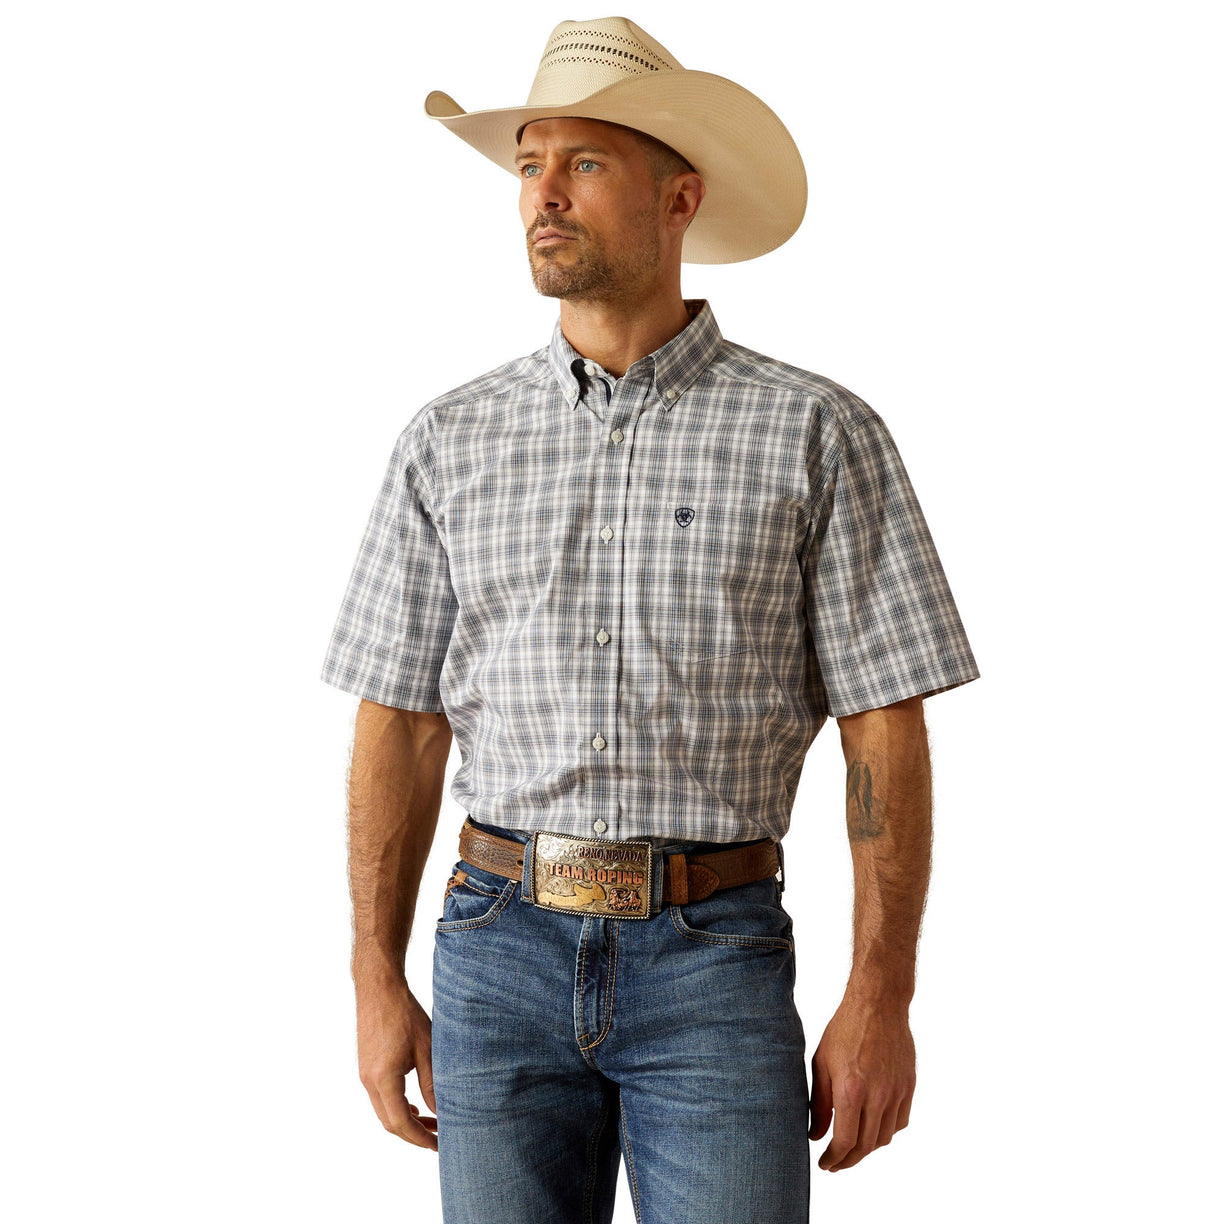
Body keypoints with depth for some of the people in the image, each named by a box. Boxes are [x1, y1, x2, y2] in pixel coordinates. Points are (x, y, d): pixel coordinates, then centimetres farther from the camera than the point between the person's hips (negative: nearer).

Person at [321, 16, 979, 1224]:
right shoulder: (451, 441, 6)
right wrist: (377, 983, 4)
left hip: (715, 959, -2)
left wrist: (882, 999, -8)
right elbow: (399, 726, 8)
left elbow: (886, 731, -3)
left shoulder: (818, 434, -2)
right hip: (500, 954, 2)